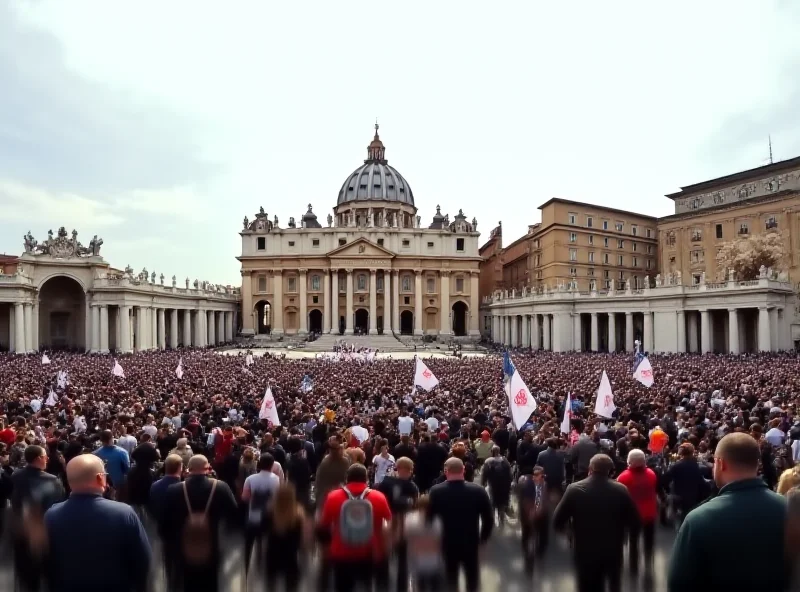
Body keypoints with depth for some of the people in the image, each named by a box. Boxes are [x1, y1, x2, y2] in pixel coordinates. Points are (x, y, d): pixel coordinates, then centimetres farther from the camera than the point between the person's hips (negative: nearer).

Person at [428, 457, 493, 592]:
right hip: (471, 544, 0)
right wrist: (482, 539, 8)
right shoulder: (478, 490, -15)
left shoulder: (436, 491, -14)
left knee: (451, 581, 20)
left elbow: (429, 518, -5)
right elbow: (488, 519, -8)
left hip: (447, 544, 0)